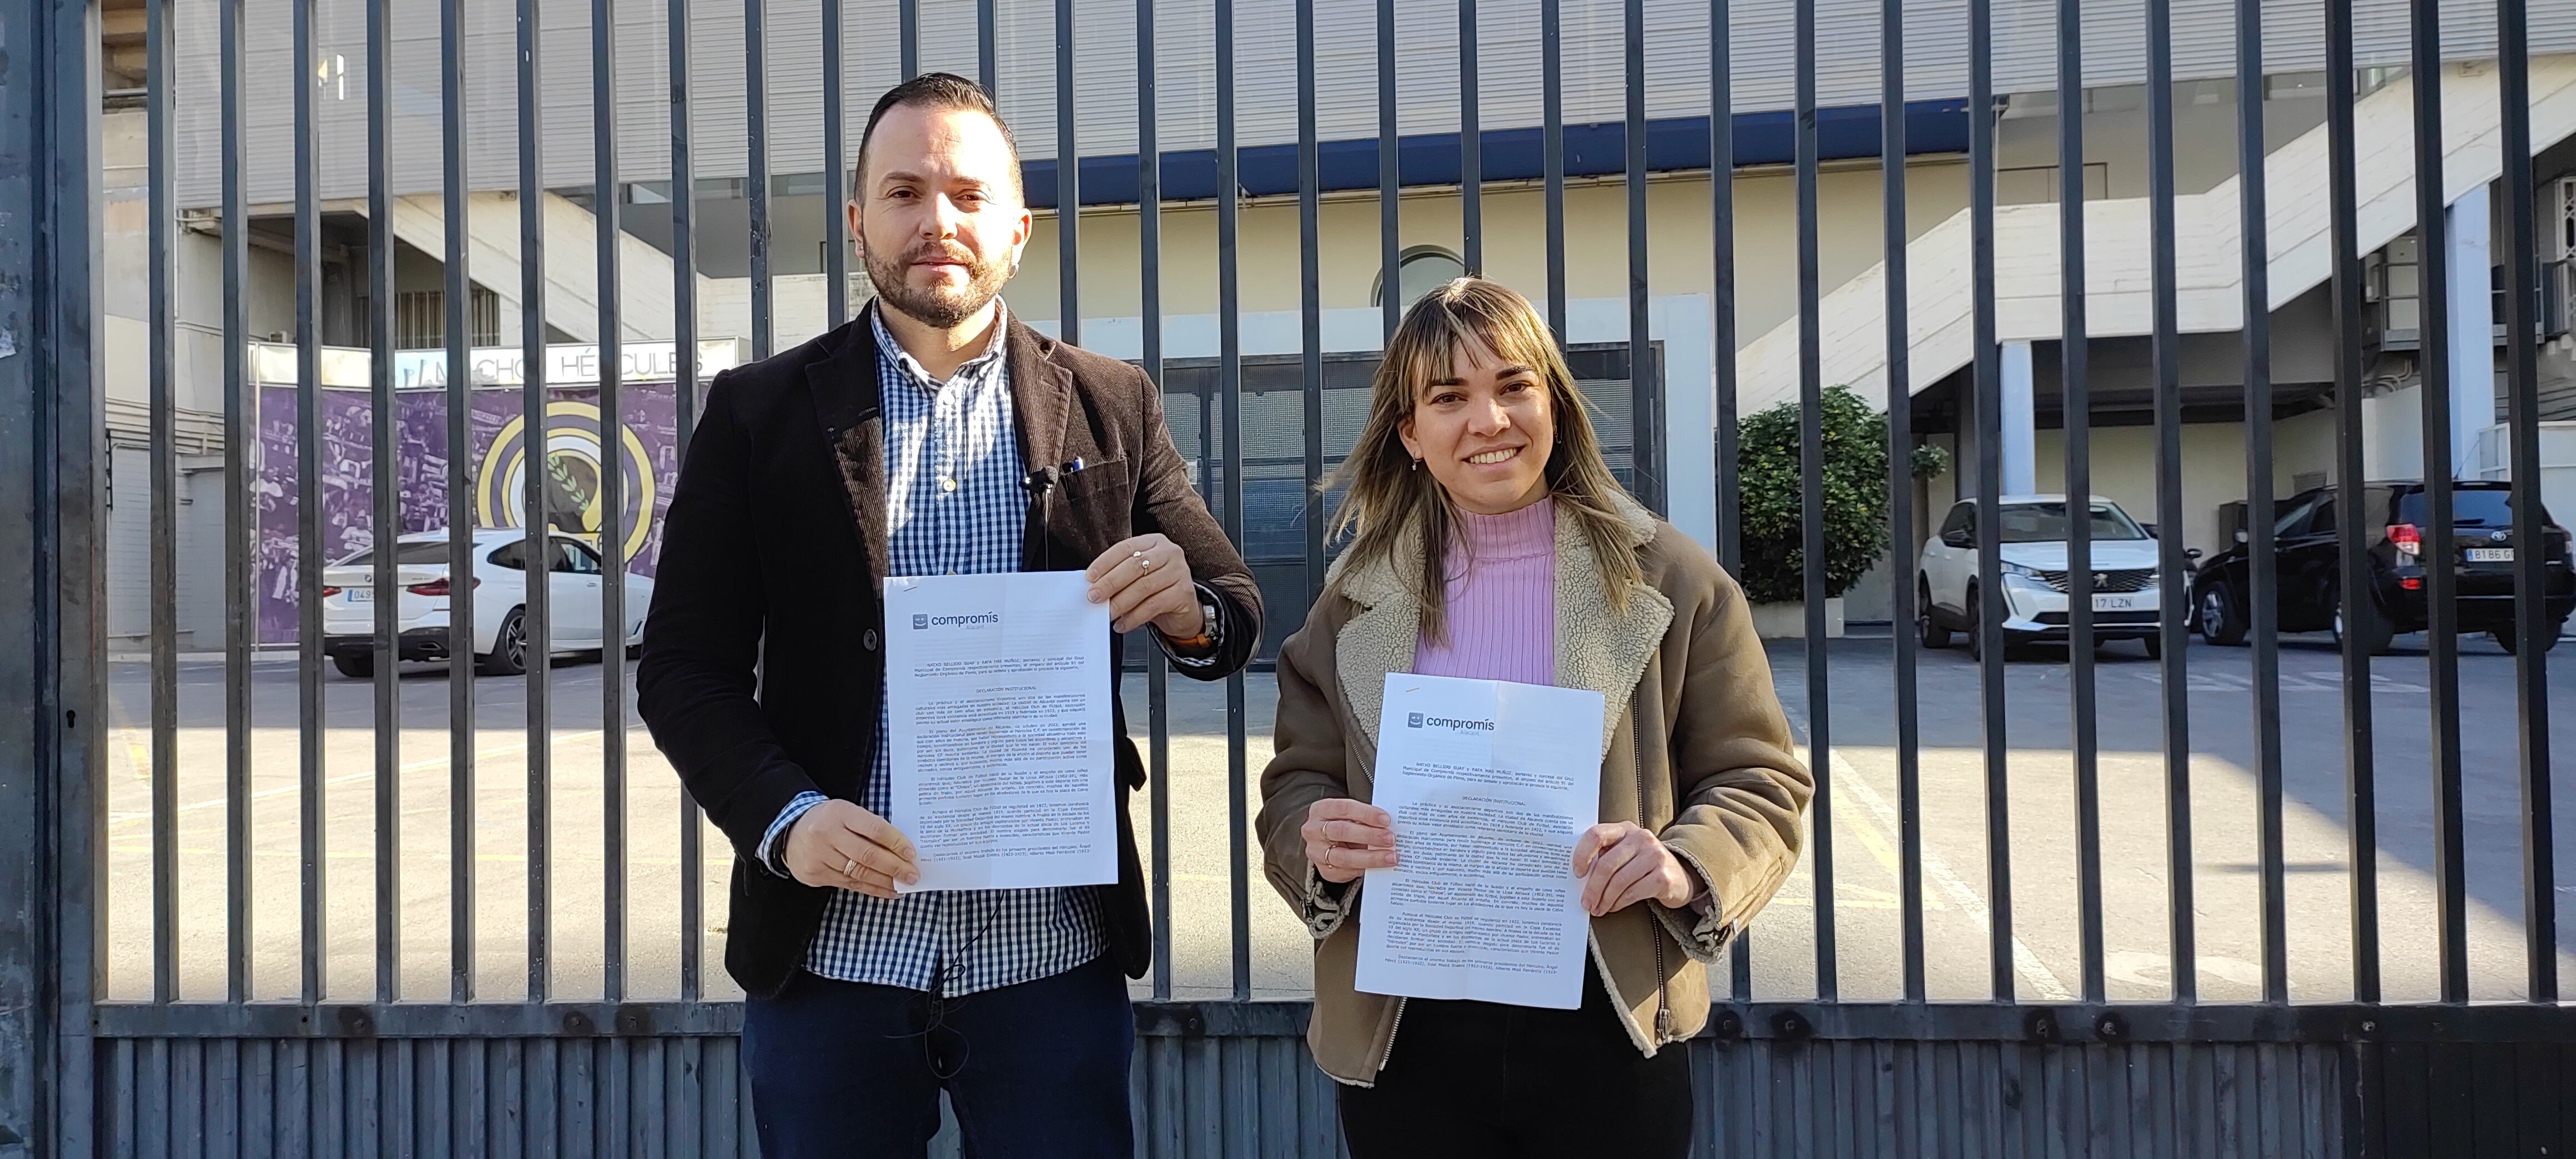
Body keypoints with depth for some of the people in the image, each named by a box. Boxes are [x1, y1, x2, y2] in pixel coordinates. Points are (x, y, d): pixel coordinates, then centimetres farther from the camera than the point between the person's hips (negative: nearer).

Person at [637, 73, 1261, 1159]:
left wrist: (1188, 607, -16)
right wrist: (785, 816, -16)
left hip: (1053, 948, 1)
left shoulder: (1112, 406, 6)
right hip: (831, 949, 0)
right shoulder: (758, 411, 3)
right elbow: (683, 665, 1)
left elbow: (1237, 619, 7)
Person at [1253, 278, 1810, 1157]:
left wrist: (1685, 868, -19)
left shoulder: (1668, 578, -1)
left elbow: (1760, 783, 0)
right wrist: (1318, 843, -15)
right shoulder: (1360, 598, 4)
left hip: (1608, 1030, -1)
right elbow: (1295, 788, 8)